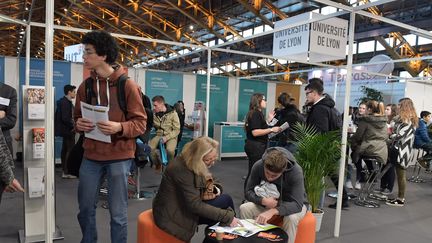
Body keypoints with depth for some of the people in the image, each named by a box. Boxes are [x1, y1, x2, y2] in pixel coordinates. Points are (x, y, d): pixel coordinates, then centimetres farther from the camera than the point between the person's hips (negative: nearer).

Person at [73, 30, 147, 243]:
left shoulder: (128, 85, -8)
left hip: (119, 157, -4)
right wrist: (79, 124, -7)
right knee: (86, 209, 16)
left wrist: (119, 128, -26)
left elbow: (140, 123, -8)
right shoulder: (85, 86, 6)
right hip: (91, 156, 5)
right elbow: (77, 117, 16)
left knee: (118, 213, 6)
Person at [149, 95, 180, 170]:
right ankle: (157, 164, 2)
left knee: (170, 150, -34)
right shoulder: (155, 113, 3)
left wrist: (166, 137, -21)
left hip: (171, 136, -4)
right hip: (159, 135, 4)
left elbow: (177, 130, -10)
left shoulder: (173, 113, -9)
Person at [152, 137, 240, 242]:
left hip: (182, 206, 8)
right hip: (171, 215, -8)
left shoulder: (194, 164, -2)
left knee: (225, 200, -7)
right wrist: (228, 217, -26)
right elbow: (195, 205, -27)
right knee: (225, 201, -14)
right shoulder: (181, 170, -27)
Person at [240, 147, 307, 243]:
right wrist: (263, 201, -34)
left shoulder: (295, 171, -29)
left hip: (292, 205, -2)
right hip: (270, 203, 3)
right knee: (244, 208, -22)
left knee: (291, 218, -36)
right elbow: (248, 192, -13)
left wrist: (272, 211, -51)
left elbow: (297, 204, -36)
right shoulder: (258, 166, -21)